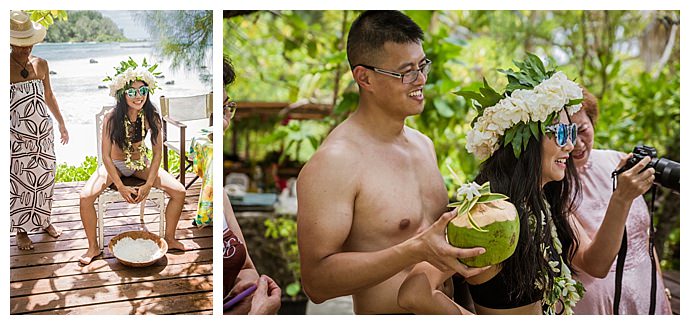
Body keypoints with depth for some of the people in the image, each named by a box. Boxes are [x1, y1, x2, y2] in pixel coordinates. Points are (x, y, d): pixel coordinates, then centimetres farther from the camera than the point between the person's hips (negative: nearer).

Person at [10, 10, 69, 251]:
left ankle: (44, 221, 28)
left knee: (44, 177, 12)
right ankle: (21, 230, 14)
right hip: (17, 136, -4)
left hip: (43, 132, 4)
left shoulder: (41, 64, 4)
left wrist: (61, 123, 21)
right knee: (19, 181, 2)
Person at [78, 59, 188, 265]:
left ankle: (169, 238, 8)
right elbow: (106, 156, -18)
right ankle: (93, 247, -3)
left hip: (141, 163, 2)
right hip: (115, 165, -2)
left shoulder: (151, 116, -18)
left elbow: (158, 152, -10)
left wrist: (148, 185, -17)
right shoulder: (111, 119, -24)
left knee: (179, 192, -13)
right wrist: (121, 188, -22)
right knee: (85, 197, -25)